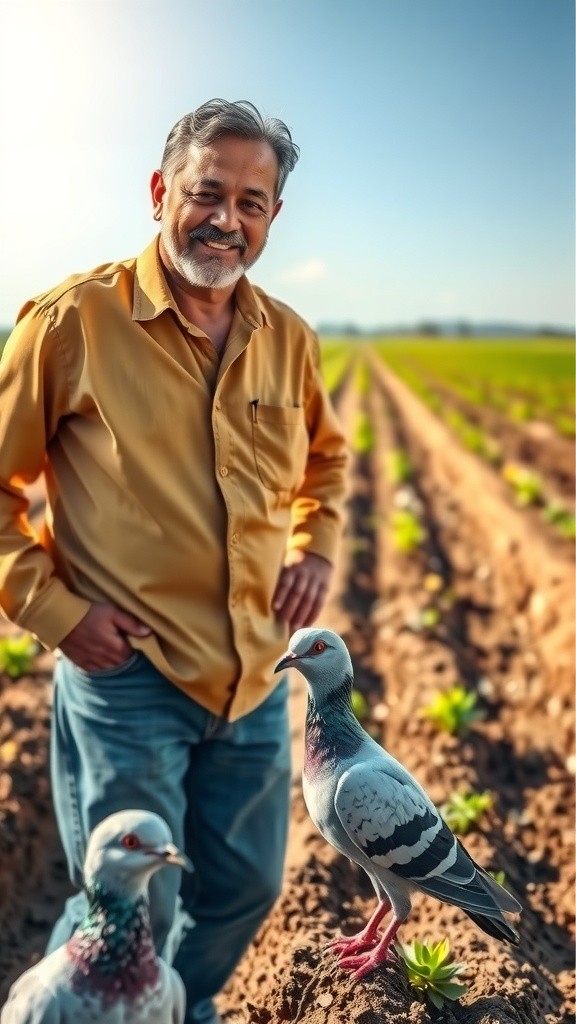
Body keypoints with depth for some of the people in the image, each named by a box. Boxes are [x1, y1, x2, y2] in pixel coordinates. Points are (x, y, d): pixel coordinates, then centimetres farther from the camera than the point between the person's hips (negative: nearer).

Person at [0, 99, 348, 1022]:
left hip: (256, 677, 6)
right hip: (127, 675, -5)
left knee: (246, 890, 21)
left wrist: (316, 547, 6)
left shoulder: (289, 339, 4)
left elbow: (326, 457, 22)